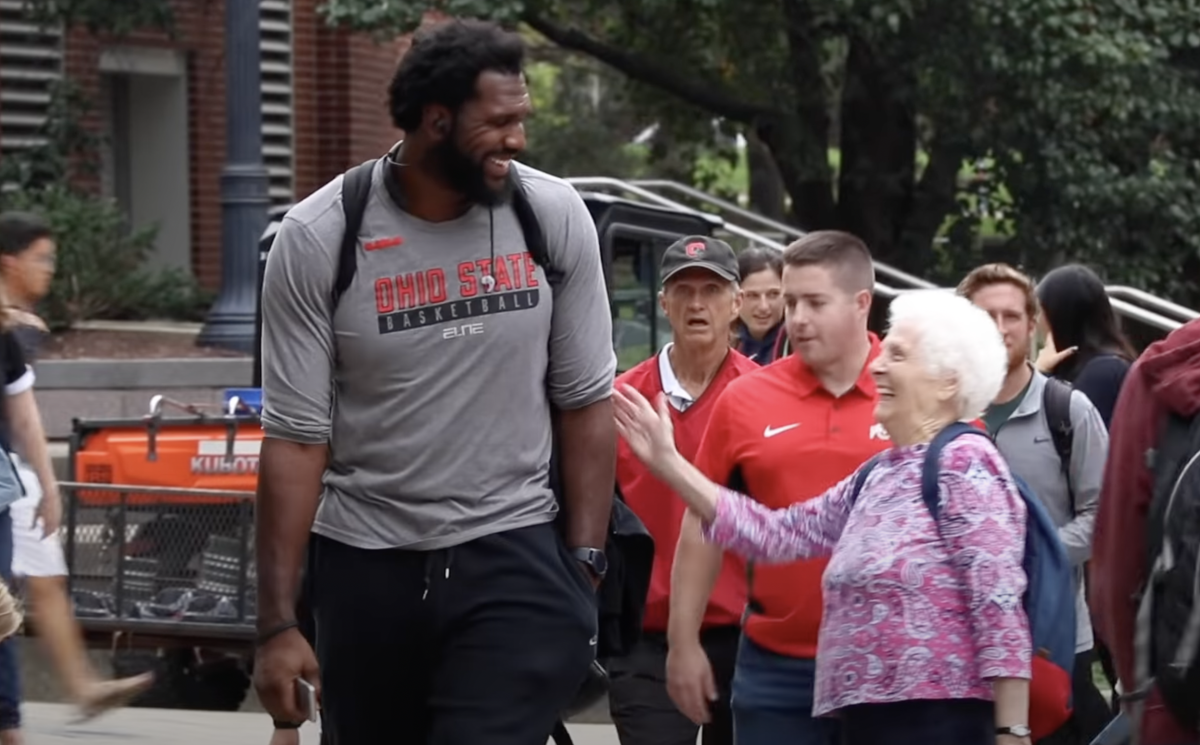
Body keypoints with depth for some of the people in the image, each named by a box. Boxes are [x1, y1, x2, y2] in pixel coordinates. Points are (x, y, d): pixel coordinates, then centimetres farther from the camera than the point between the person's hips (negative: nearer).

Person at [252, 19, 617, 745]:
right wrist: (279, 622, -9)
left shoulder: (555, 216, -5)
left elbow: (585, 402, 3)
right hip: (364, 565, 1)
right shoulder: (318, 239, -9)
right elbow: (297, 436, -7)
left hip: (513, 556, 0)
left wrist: (585, 563, -3)